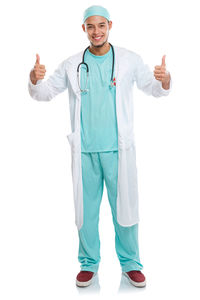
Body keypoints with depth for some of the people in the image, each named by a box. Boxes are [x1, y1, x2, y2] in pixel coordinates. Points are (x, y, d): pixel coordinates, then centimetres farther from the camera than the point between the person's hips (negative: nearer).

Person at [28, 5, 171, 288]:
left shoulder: (129, 60, 4)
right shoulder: (72, 65, 7)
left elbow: (154, 89, 11)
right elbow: (45, 93, 12)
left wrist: (165, 80, -13)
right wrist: (35, 79, -10)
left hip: (119, 149, -1)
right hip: (85, 151, 1)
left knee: (125, 207, 6)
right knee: (86, 209, 9)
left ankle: (131, 263, 25)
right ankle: (89, 263, 28)